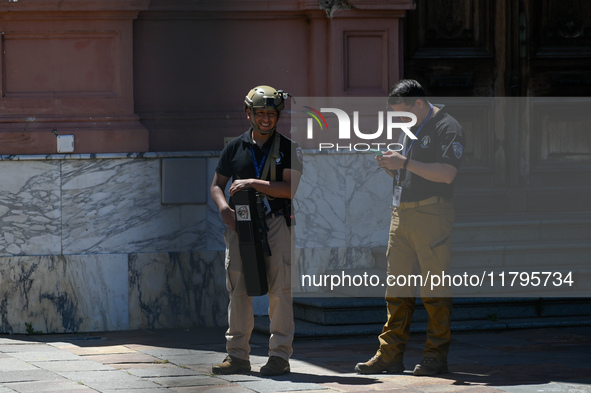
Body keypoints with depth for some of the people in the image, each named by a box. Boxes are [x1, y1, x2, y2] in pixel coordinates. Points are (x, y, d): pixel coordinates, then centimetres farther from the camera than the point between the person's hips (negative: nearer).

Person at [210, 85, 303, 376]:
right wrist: (224, 209, -4)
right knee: (238, 289, 3)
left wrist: (252, 183, -15)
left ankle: (280, 355, -2)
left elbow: (289, 189, -9)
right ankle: (238, 355, 8)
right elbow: (217, 184, 15)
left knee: (279, 289, -6)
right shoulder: (235, 147, 10)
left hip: (276, 221, -3)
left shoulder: (288, 148, 2)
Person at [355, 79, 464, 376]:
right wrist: (389, 165, 4)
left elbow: (446, 174, -18)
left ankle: (436, 357, 0)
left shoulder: (447, 128, -6)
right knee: (397, 285, 6)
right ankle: (390, 354, 9)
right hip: (401, 213, 8)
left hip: (431, 214, -8)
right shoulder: (408, 129, 20)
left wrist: (405, 163, -18)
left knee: (434, 289, -5)